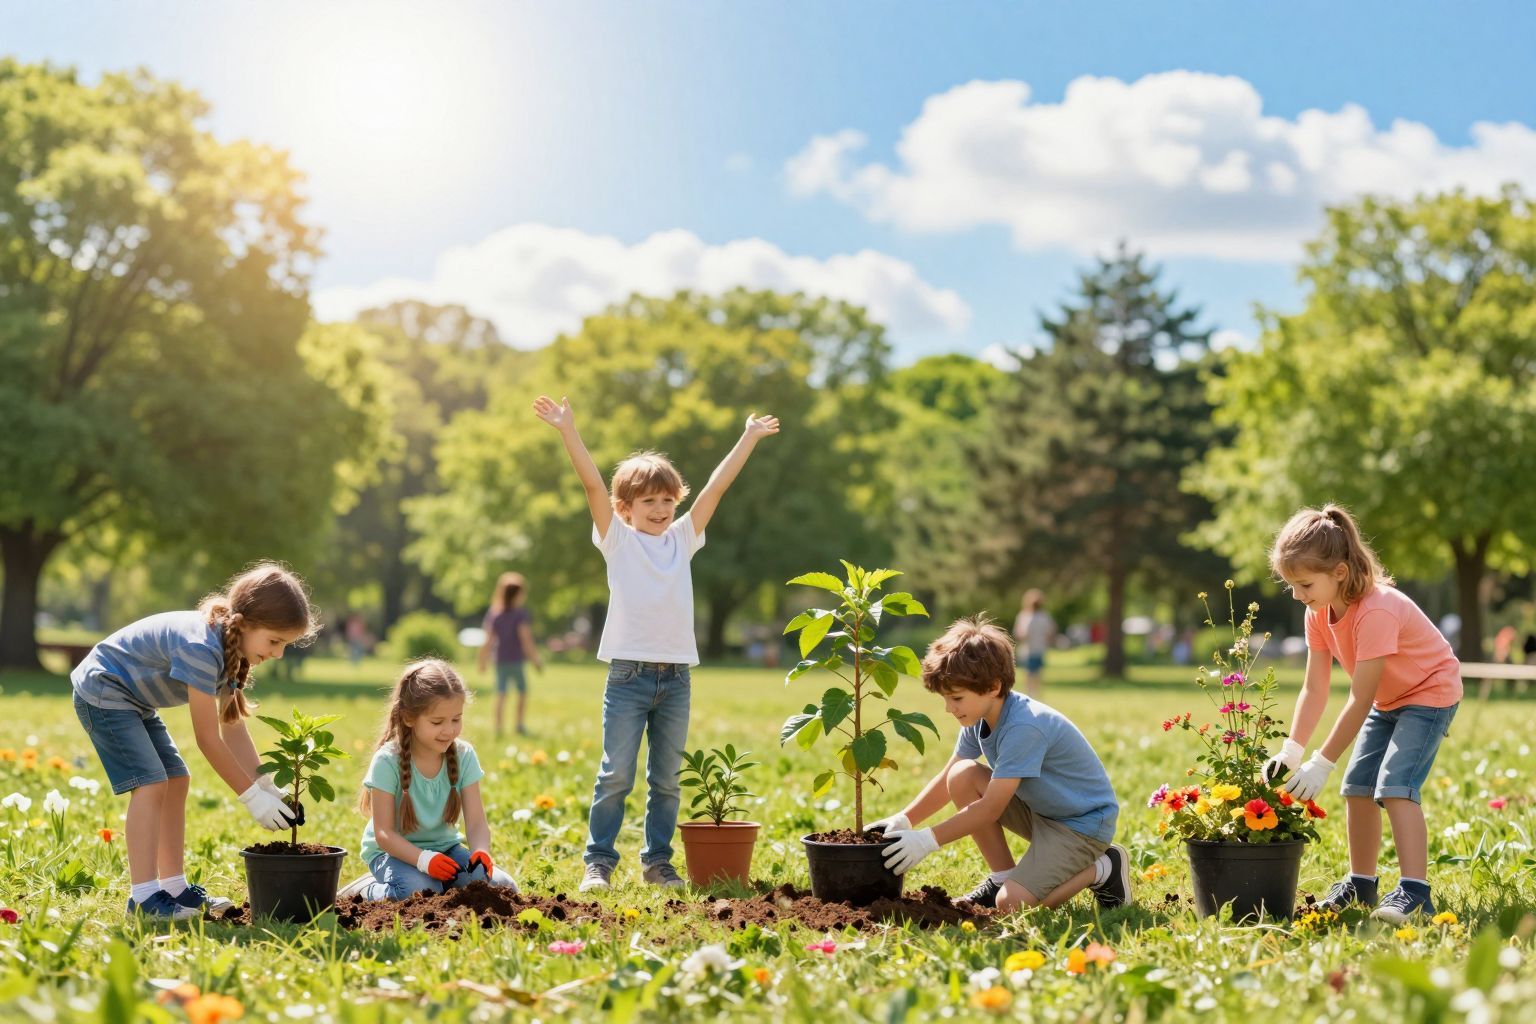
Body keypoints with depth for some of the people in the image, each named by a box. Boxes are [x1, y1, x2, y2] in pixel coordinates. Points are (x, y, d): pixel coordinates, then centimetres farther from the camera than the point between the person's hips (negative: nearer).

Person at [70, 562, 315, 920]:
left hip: (133, 700, 10)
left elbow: (233, 726, 1)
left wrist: (267, 786, -7)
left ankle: (174, 886, 14)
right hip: (103, 693, -10)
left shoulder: (230, 649, -3)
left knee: (177, 780, 7)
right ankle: (144, 897, -17)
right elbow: (208, 739, -29)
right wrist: (252, 796, -24)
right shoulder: (202, 648, -33)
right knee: (151, 782, -18)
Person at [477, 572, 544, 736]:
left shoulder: (493, 614, 5)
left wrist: (483, 661, 11)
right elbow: (525, 640, -13)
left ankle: (499, 729, -3)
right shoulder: (521, 615, -9)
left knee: (501, 694, 4)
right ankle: (519, 724, 8)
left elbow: (488, 640, 4)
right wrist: (536, 660, -7)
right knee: (522, 691, 13)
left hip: (500, 660, 4)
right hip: (517, 660, -4)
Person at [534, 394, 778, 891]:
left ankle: (658, 862, 17)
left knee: (666, 780, 9)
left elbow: (716, 486, 12)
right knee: (615, 775, -2)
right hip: (628, 674, -3)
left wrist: (749, 438, 13)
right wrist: (568, 431, -15)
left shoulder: (682, 538, 12)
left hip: (676, 677, 4)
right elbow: (593, 484, -7)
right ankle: (598, 861, 5)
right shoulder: (617, 539, 3)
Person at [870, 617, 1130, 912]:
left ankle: (1104, 869, -1)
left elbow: (990, 808, -30)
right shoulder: (981, 716, -3)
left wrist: (928, 840, -29)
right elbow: (948, 779, 7)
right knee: (962, 777, -10)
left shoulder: (1024, 727, -30)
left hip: (1084, 823, -9)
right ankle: (1002, 876, 2)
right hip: (1038, 808, 9)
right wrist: (903, 820, -5)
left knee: (1012, 904, -24)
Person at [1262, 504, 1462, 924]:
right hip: (1388, 700, 9)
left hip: (1430, 692, -9)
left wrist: (1321, 764, -32)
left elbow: (1359, 700, -34)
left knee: (1395, 786, -22)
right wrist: (1291, 752, -19)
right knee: (1357, 787, 6)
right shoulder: (1319, 612, -10)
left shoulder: (1376, 611, -36)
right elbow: (1314, 690, -9)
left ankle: (1415, 893, -26)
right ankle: (1361, 884, 20)